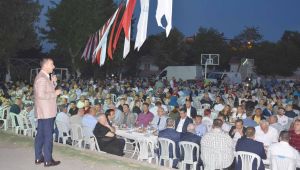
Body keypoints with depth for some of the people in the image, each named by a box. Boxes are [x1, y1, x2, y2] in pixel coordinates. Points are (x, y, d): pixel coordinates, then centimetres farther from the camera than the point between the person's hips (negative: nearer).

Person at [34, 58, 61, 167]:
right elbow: (41, 95, -25)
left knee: (40, 135, 14)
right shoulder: (42, 78, -18)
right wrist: (55, 93, -17)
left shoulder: (44, 77, 14)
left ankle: (38, 158, 23)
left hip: (42, 112, 10)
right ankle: (48, 160, 4)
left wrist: (53, 82, 6)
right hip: (46, 112, -10)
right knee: (48, 136, -3)